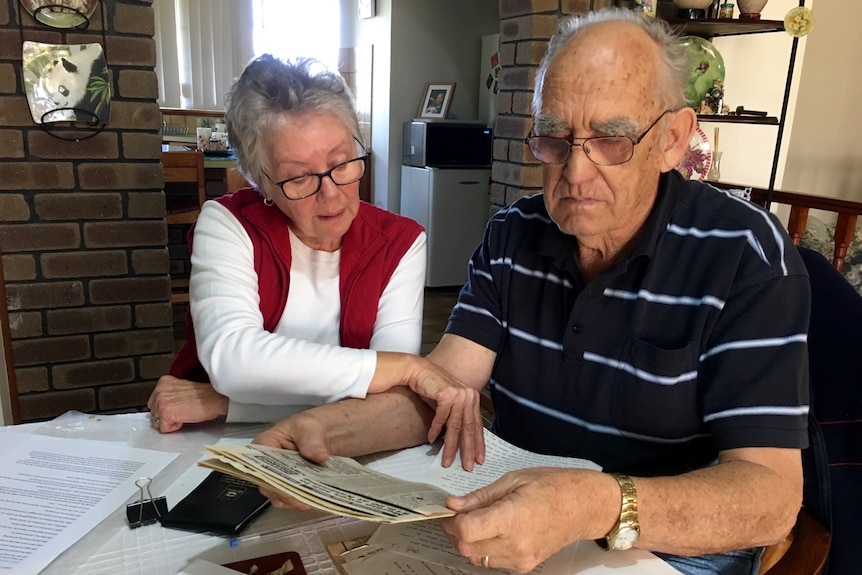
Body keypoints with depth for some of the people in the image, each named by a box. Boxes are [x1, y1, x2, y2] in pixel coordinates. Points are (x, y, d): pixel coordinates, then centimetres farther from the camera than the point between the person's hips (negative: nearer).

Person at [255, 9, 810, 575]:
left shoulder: (747, 258, -17)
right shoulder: (512, 236, -2)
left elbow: (771, 495, -23)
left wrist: (603, 507, -42)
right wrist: (328, 428, -27)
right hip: (512, 524, 4)